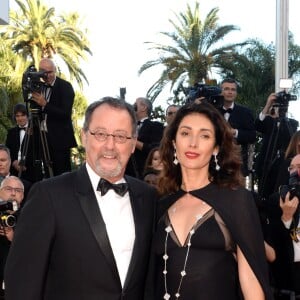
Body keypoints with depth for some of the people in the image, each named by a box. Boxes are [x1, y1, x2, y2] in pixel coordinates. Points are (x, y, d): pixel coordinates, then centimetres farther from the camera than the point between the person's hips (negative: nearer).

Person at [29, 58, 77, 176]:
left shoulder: (65, 86, -6)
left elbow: (66, 114, -15)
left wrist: (44, 104, -24)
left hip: (60, 139, -5)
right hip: (43, 138, 5)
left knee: (62, 175, -4)